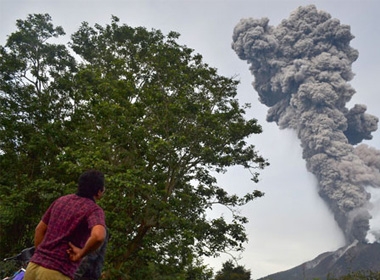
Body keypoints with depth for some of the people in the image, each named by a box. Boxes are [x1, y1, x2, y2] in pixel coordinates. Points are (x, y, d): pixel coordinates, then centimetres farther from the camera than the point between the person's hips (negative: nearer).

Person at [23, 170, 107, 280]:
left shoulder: (61, 200, 13)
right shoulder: (95, 209, -9)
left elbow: (39, 230, 19)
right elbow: (98, 236, -31)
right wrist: (81, 253, -13)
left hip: (34, 266, 7)